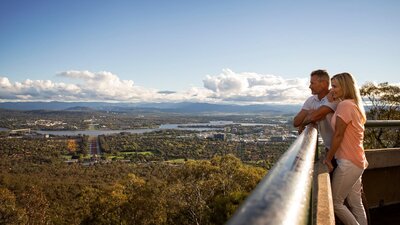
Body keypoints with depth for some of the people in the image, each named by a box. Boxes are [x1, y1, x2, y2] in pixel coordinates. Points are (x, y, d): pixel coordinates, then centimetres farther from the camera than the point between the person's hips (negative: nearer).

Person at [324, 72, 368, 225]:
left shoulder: (345, 105, -17)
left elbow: (338, 135, -16)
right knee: (356, 204, 16)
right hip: (357, 161, 9)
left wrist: (328, 158, -10)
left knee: (335, 202, 1)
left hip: (348, 163, -9)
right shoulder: (354, 104, 12)